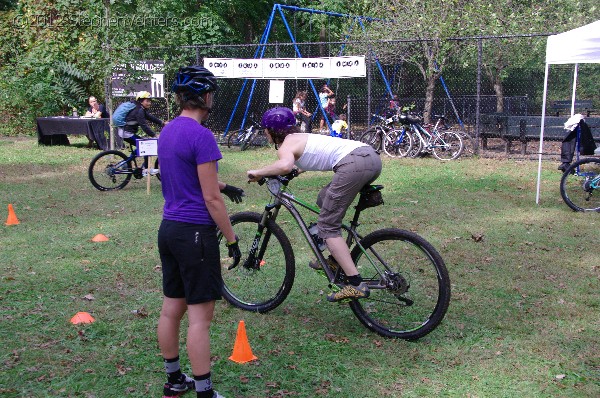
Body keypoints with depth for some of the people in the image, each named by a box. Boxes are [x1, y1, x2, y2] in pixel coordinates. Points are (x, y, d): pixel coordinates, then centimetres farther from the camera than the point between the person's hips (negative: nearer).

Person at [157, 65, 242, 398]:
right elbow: (211, 199, -16)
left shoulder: (167, 131, 10)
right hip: (195, 233, -9)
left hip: (168, 229, 9)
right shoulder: (201, 136, -17)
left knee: (171, 308, 16)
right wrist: (232, 239, -9)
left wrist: (222, 186, 27)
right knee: (200, 316, -2)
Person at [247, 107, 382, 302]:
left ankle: (356, 284, -9)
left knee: (327, 225, -1)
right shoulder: (300, 137, 30)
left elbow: (285, 166, -20)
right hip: (372, 156, 9)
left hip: (354, 163, -9)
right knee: (325, 200, 28)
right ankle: (336, 259, 30)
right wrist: (296, 170, 46)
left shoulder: (286, 145, 4)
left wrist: (258, 172, -6)